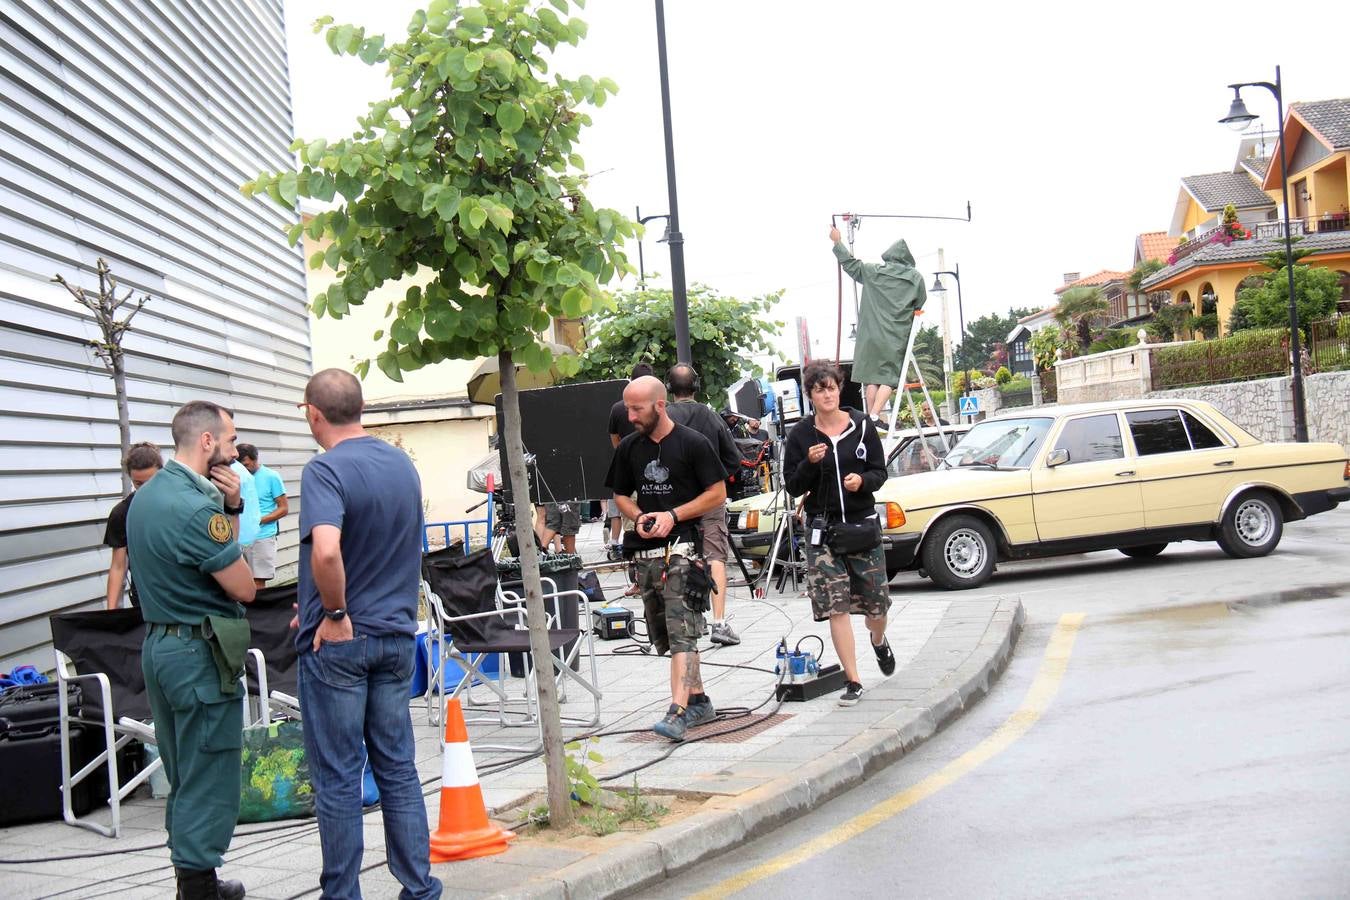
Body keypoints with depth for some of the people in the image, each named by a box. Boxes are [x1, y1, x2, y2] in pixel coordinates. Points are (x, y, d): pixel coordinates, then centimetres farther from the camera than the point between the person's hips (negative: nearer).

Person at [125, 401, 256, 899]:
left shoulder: (145, 496, 10)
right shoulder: (194, 507, -21)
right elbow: (244, 588, -15)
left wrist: (230, 511, 1)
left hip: (158, 646, 10)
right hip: (200, 654, -10)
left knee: (184, 778, 18)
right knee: (208, 782, -1)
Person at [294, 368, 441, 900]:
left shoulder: (326, 470, -16)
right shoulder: (403, 464, 8)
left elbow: (326, 552, -33)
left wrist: (335, 615, -18)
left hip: (338, 641, -6)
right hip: (397, 635, 6)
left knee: (337, 779, 3)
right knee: (399, 770, 13)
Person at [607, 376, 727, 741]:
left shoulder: (692, 443, -6)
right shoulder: (628, 448, 10)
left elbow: (718, 493, -4)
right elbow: (620, 495, 19)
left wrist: (673, 515, -13)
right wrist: (639, 517, -2)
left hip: (683, 548, -7)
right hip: (647, 551, 7)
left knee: (682, 631, -15)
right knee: (662, 634, 12)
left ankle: (678, 711, -22)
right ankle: (698, 700, 26)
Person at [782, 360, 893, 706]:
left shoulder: (862, 426, 1)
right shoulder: (801, 434, 0)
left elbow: (880, 472, 5)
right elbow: (793, 486, 1)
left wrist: (863, 480, -17)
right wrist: (810, 463, -17)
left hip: (863, 523, 1)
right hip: (823, 528, -1)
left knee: (876, 601, 9)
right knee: (836, 607, -6)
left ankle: (879, 642, 44)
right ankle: (853, 681, -1)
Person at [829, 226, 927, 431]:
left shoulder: (872, 271, 1)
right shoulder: (916, 278, 1)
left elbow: (850, 264, 9)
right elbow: (919, 305, 9)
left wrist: (837, 242, 21)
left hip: (871, 334, 1)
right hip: (896, 338, -1)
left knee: (871, 375, 7)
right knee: (888, 377, -1)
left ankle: (871, 414, 6)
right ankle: (875, 415, -14)